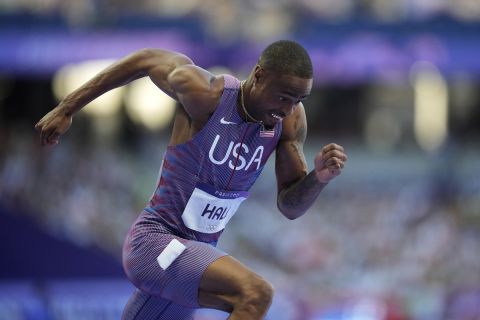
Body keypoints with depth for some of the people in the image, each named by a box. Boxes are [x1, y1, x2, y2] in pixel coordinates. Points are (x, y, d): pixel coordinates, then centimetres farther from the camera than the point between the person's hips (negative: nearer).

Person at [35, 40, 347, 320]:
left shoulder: (290, 117, -5)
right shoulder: (204, 94, -21)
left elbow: (290, 206, 1)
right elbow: (147, 60, -2)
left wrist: (319, 178, -21)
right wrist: (67, 108, 4)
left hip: (197, 254, 7)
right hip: (154, 242, -7)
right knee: (256, 293, -31)